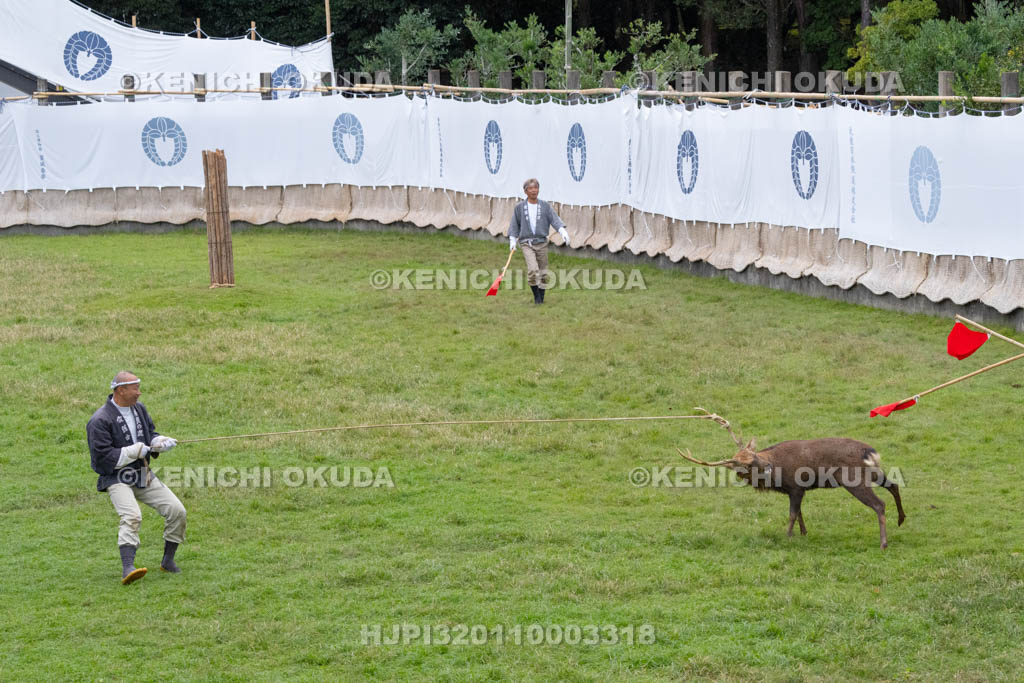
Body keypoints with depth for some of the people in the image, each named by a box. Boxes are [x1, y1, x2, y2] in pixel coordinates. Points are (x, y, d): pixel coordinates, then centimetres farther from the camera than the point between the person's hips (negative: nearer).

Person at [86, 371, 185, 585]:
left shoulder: (139, 409, 9)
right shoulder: (100, 421, -15)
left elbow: (151, 434, 21)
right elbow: (102, 456, -19)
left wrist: (161, 442, -2)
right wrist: (135, 451, -21)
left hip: (144, 477, 7)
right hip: (117, 479, -7)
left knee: (177, 510, -2)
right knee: (131, 517, -32)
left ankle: (168, 560, 14)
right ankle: (127, 569, -42)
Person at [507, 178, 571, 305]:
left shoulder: (545, 206, 5)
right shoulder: (519, 207, 4)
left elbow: (555, 219, -2)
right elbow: (514, 224, 12)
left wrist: (563, 231, -17)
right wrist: (512, 240, 4)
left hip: (542, 243, 2)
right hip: (526, 243, -2)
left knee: (543, 272, 4)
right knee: (532, 270, -18)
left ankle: (541, 297, 18)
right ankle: (536, 296, -4)